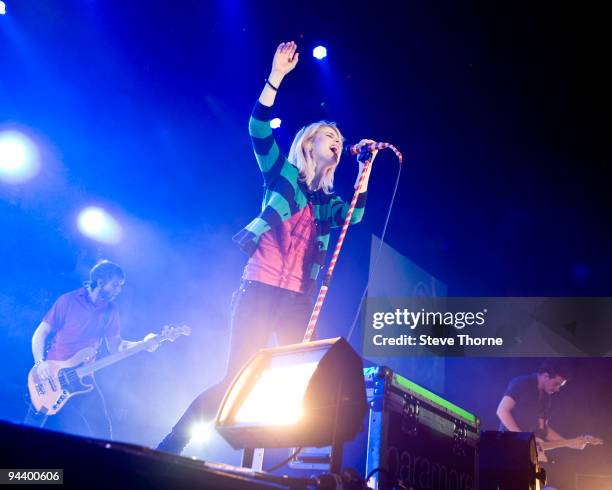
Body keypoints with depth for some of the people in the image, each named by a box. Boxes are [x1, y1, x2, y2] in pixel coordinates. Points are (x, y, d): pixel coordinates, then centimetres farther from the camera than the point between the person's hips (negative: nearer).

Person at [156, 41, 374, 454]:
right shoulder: (282, 175, 10)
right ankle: (167, 450, 2)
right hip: (260, 290, -4)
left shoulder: (328, 201, 20)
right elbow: (259, 131, -3)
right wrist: (277, 77, -10)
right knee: (238, 376, -9)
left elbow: (354, 215, 0)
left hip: (298, 302, 5)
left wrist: (365, 171, -3)